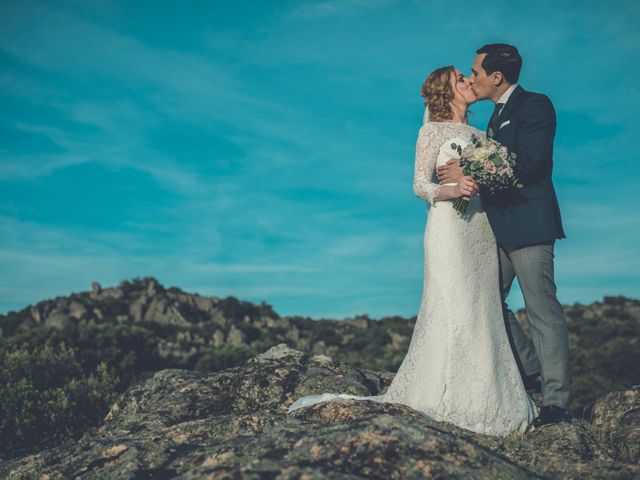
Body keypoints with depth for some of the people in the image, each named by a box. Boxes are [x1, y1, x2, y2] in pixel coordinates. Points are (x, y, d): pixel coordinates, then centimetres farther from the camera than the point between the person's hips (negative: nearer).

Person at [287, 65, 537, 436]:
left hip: (483, 233, 7)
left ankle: (480, 403, 10)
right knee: (451, 312, -12)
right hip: (449, 229, -7)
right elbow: (420, 186, -8)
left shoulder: (479, 134, 20)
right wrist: (452, 190, -25)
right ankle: (439, 399, -6)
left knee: (482, 314, 4)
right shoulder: (433, 131, 1)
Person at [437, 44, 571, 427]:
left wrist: (470, 174, -19)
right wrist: (465, 176, 0)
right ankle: (532, 372, 26)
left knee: (543, 311, -4)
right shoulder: (499, 114, 20)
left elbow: (530, 164, -20)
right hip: (500, 226, 10)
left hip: (528, 223, -10)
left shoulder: (535, 105, -8)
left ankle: (556, 404, 3)